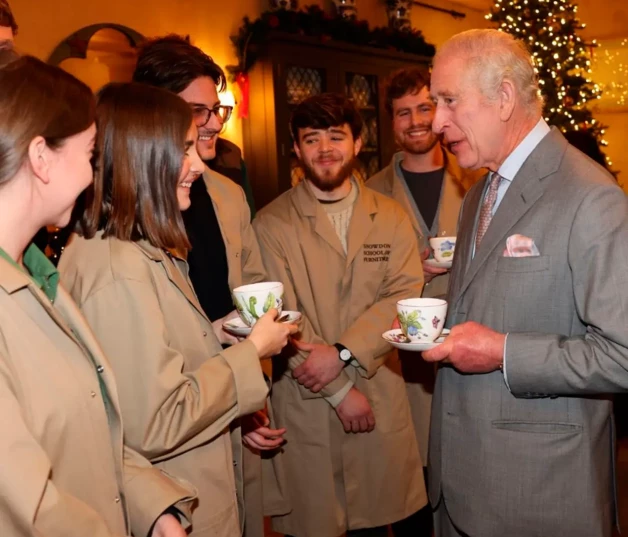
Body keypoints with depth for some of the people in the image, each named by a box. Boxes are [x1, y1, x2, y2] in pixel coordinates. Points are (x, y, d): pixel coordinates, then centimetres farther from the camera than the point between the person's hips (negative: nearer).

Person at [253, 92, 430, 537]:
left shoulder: (392, 218, 6)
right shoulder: (272, 224, -3)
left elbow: (405, 294, -6)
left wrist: (343, 353, -18)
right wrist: (339, 390, -12)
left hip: (382, 399, 2)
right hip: (306, 405, -2)